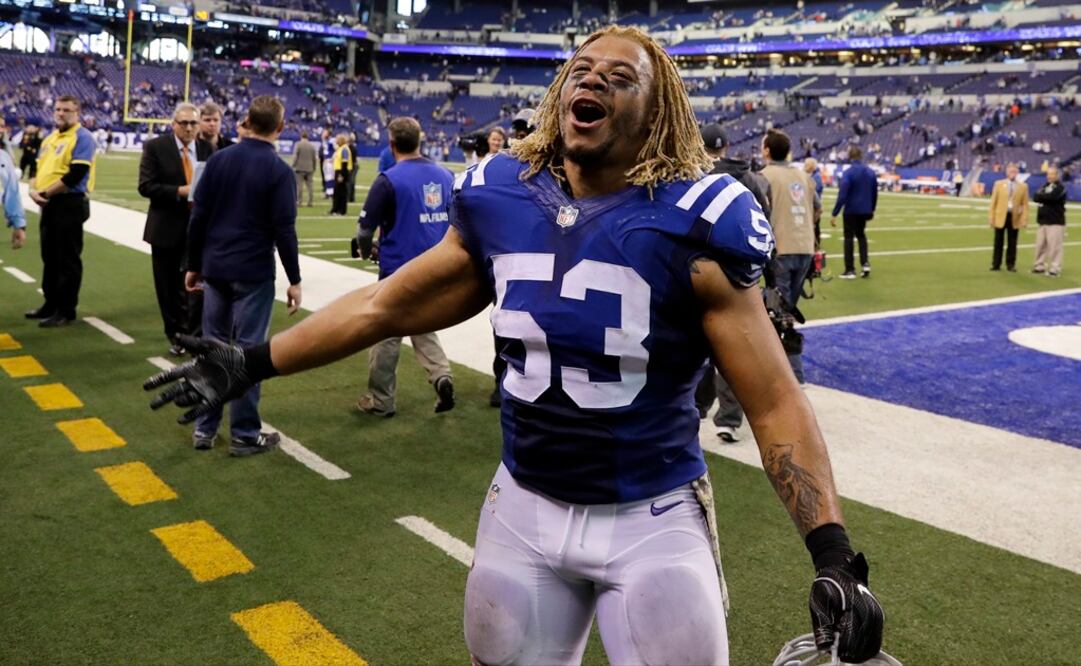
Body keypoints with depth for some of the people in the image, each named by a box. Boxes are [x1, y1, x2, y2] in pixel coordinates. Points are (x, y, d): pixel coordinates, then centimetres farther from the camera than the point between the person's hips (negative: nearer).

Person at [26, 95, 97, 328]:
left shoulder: (82, 137, -9)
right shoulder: (50, 139, 17)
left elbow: (76, 174, -19)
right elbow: (39, 167, 18)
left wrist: (46, 193, -13)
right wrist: (34, 190, -3)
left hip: (70, 205, -9)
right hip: (48, 205, 9)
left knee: (68, 259, -3)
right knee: (50, 256, 15)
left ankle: (66, 311, 3)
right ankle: (51, 304, 26)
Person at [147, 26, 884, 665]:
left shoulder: (689, 223, -14)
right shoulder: (500, 203, -3)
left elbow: (774, 399, -13)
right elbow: (388, 304, 9)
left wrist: (834, 555, -20)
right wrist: (254, 362, 12)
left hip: (652, 521, -4)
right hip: (524, 509, 4)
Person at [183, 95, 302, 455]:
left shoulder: (218, 159, 4)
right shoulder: (279, 171, -9)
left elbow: (198, 217, 4)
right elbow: (284, 230, -11)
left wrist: (194, 265, 13)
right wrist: (294, 280, -5)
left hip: (215, 270, 5)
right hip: (254, 274, -4)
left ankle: (204, 429, 18)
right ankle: (245, 435, 8)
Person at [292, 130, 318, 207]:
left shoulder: (298, 144, -5)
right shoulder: (312, 145, 7)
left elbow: (295, 156, -9)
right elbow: (315, 158, 8)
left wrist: (293, 166, -3)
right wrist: (314, 168, 16)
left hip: (300, 168, -4)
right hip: (309, 169, 4)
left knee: (299, 185, -1)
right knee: (309, 186, 7)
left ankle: (298, 201, -4)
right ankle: (310, 202, 5)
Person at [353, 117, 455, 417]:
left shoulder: (389, 179, -14)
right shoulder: (445, 176, 2)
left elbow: (366, 227, -11)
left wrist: (365, 250, 9)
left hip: (398, 269, -5)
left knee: (387, 335, 9)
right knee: (422, 327, 23)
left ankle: (381, 400, 19)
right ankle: (441, 374, 1)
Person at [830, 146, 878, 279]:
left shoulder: (848, 173, -15)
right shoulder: (871, 172, 3)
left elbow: (842, 195, -19)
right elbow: (875, 194, 11)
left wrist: (834, 214, -16)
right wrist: (871, 210, 24)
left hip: (851, 211, -5)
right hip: (865, 211, 5)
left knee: (849, 238, 4)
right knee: (861, 235, 23)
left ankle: (850, 270, 6)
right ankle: (865, 263, 9)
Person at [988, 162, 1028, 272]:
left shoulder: (1023, 186, 3)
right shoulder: (999, 184, 4)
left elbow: (1025, 204, 2)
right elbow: (993, 202, 3)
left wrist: (1024, 220, -5)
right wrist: (991, 217, -2)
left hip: (1014, 218, 0)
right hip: (1000, 216, 0)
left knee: (1012, 243, 5)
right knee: (998, 242, 4)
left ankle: (1011, 265, 12)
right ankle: (996, 264, 10)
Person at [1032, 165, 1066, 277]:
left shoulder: (1060, 188, -5)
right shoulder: (1044, 186, 16)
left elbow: (1051, 197, -21)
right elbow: (1036, 197, 3)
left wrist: (1041, 196, -4)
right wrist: (1045, 197, -14)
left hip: (1055, 222, -7)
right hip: (1042, 221, 7)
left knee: (1054, 246, -9)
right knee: (1040, 245, 10)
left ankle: (1055, 268, -6)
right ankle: (1040, 265, 19)